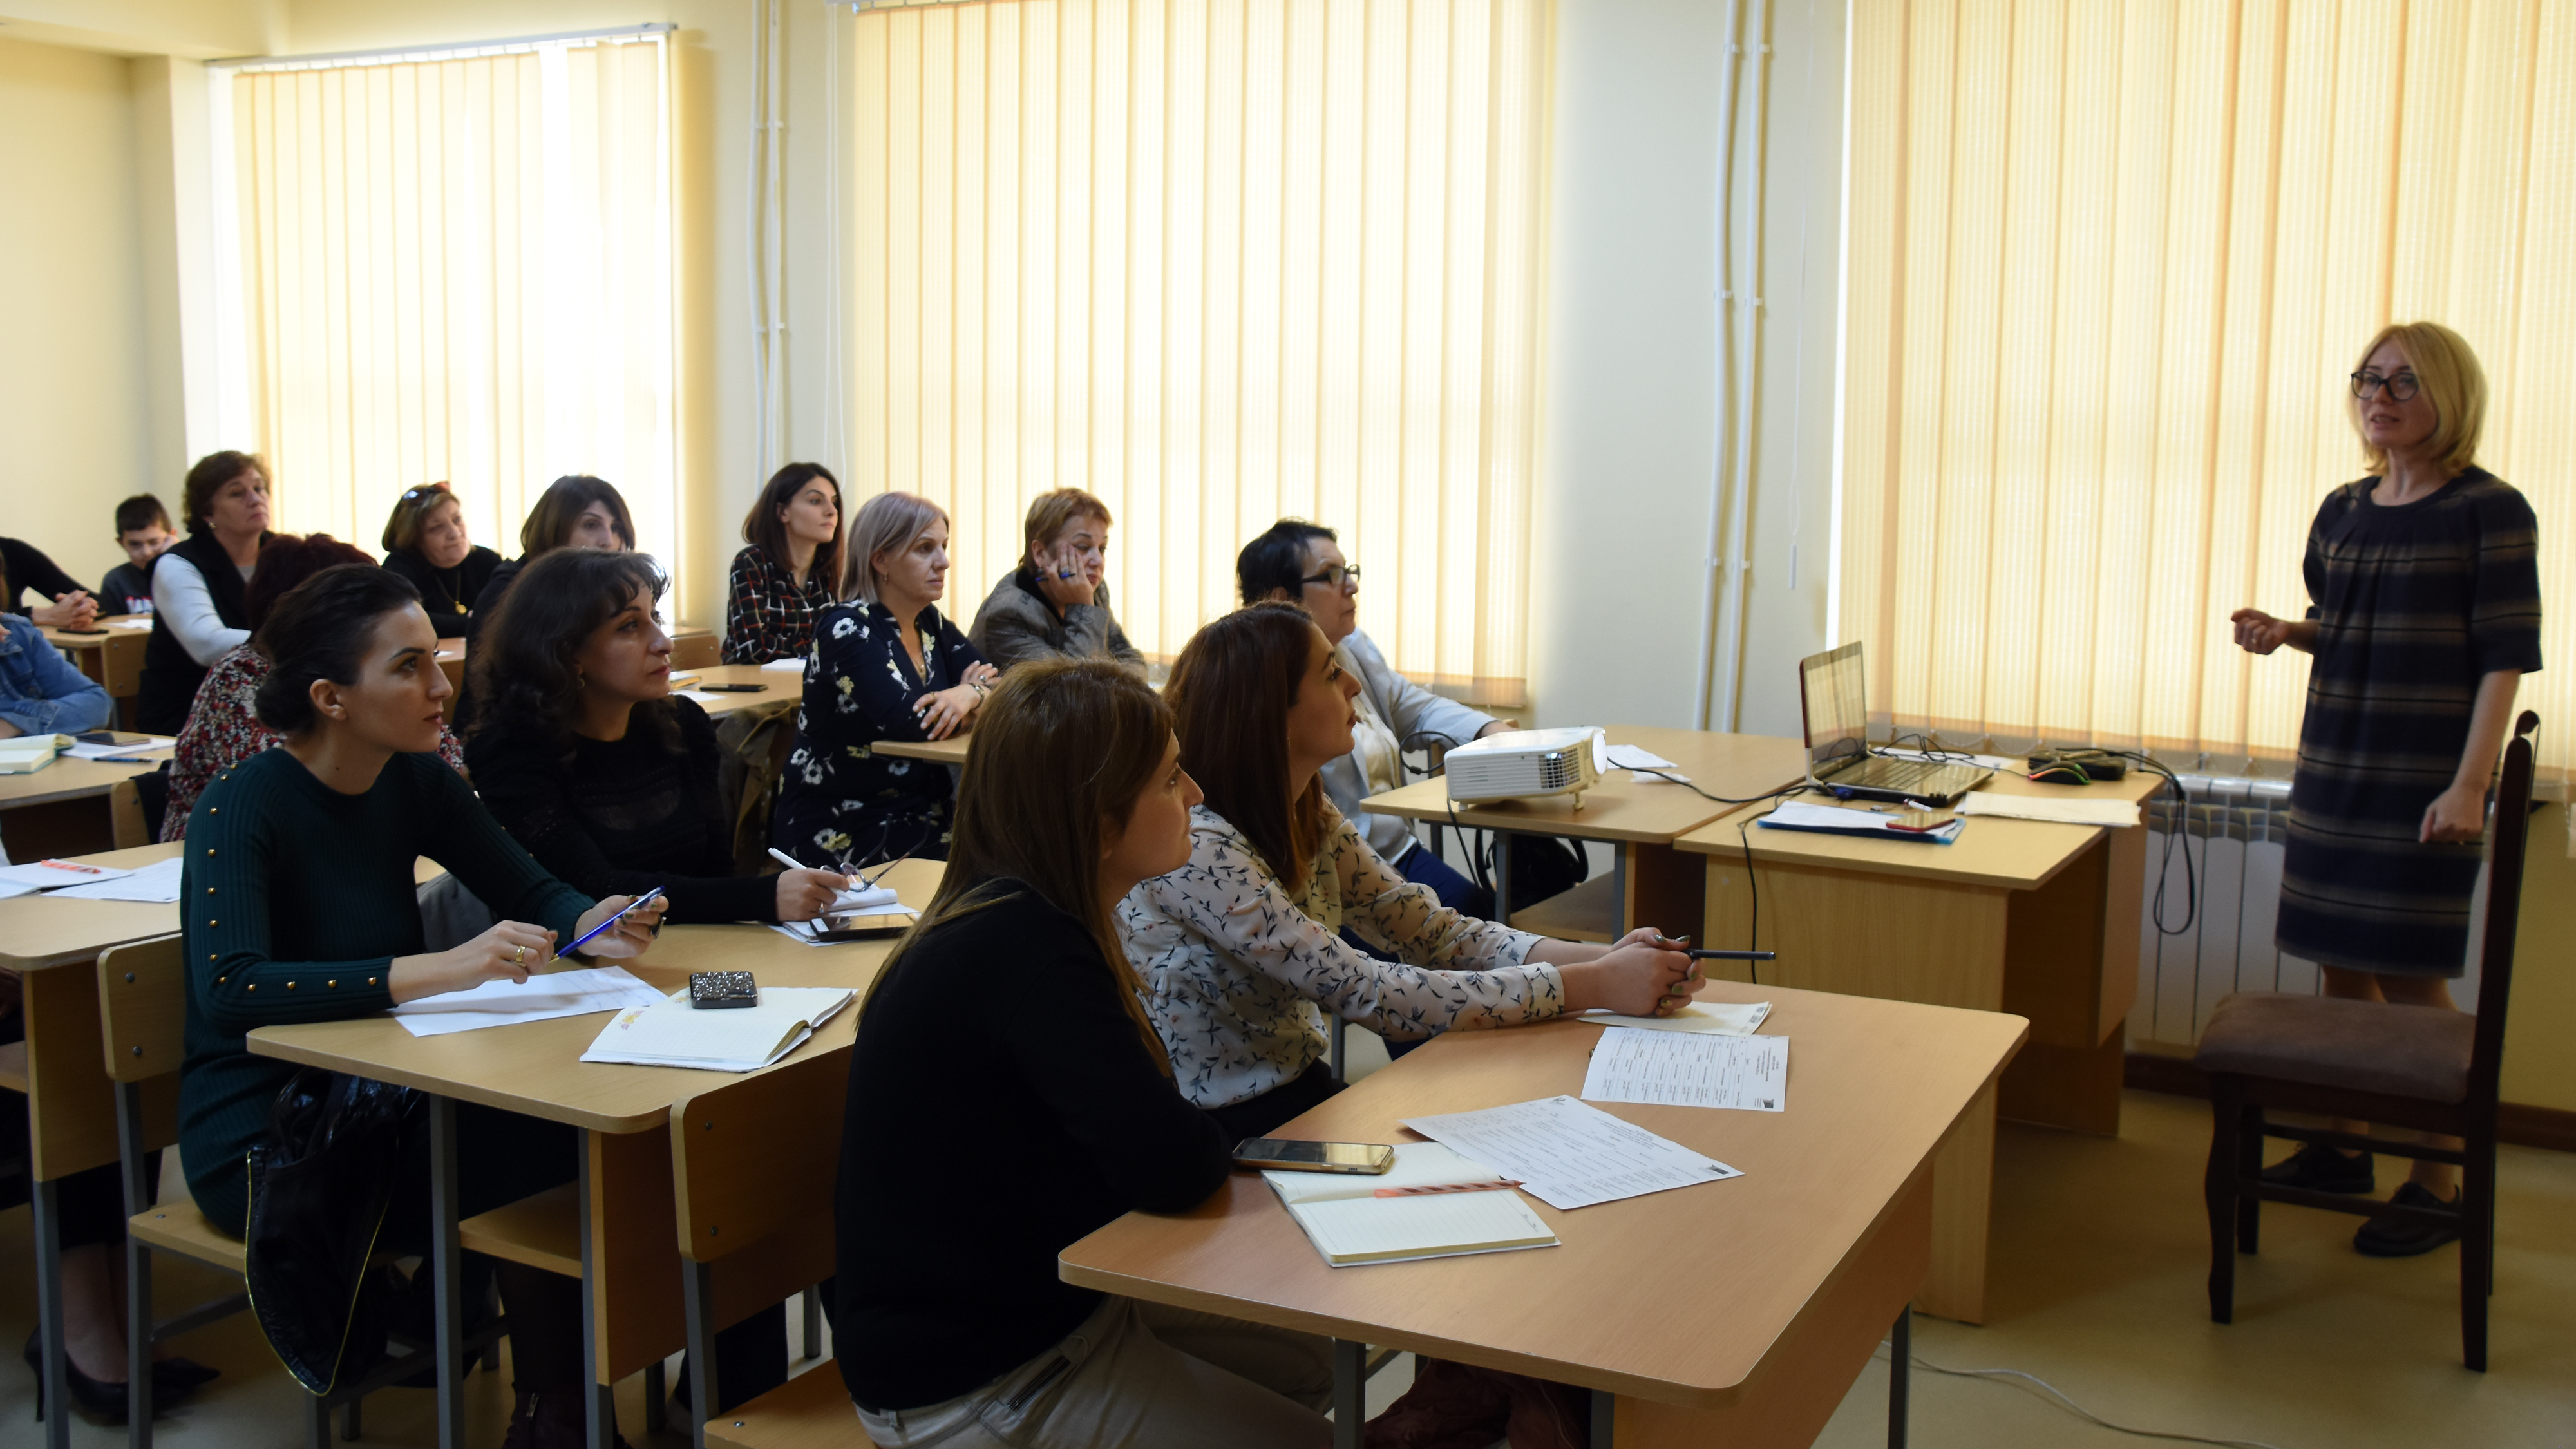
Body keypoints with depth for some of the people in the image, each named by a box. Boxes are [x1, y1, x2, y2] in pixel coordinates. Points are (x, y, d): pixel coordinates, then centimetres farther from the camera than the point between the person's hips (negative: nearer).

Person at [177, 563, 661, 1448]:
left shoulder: (416, 781, 0)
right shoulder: (246, 804, -18)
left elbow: (531, 892, 8)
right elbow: (229, 989, -33)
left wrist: (590, 926, -16)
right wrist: (442, 968, -41)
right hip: (262, 1138, -6)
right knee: (531, 1163, -23)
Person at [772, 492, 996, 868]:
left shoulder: (930, 624, 10)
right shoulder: (847, 628, -13)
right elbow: (907, 721, -26)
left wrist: (970, 695, -18)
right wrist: (971, 694, -9)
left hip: (918, 811, 7)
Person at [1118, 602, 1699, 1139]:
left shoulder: (1306, 816, 3)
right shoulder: (1193, 846, -25)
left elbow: (1435, 933, 3)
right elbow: (1368, 995, -27)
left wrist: (1601, 959, -13)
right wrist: (1593, 987, -24)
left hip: (1304, 1092, 7)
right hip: (1224, 1137, -7)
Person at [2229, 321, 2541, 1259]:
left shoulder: (2489, 511, -9)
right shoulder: (2342, 513, 10)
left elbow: (2506, 657, -12)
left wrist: (2470, 785, -18)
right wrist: (2281, 634, 1)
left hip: (2423, 780, -6)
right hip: (2333, 762, 6)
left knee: (2411, 980, -2)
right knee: (2340, 964, 13)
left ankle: (2436, 1185, 9)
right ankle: (2345, 1146, 27)